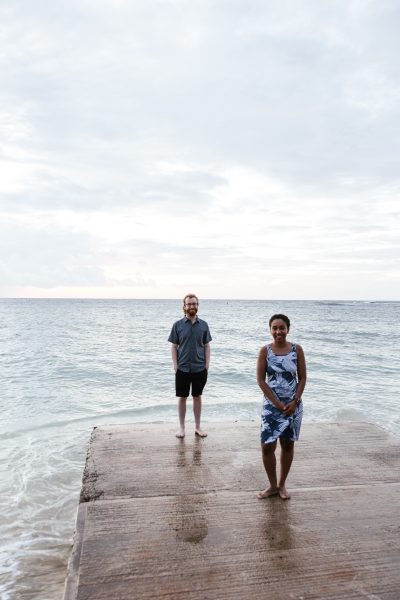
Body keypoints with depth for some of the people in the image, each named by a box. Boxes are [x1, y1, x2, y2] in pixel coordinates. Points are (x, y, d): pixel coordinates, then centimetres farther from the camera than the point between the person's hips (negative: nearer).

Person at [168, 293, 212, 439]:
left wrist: (207, 366, -2)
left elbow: (207, 346, 5)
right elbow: (174, 347, 0)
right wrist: (175, 366, -7)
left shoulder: (203, 325, 2)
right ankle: (181, 427, 22)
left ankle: (197, 427, 24)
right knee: (182, 397, 8)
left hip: (200, 368, 1)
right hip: (183, 368, -1)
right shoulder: (178, 325, -2)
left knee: (197, 396, 12)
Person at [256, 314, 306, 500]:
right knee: (267, 446, -1)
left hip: (293, 405, 1)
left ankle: (282, 484, 29)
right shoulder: (265, 350, -6)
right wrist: (277, 403, -12)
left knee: (288, 445, 11)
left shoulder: (297, 349, -3)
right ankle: (273, 485, 20)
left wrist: (294, 402, -11)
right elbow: (260, 380, -7)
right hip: (271, 405, -1)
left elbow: (302, 378, 0)